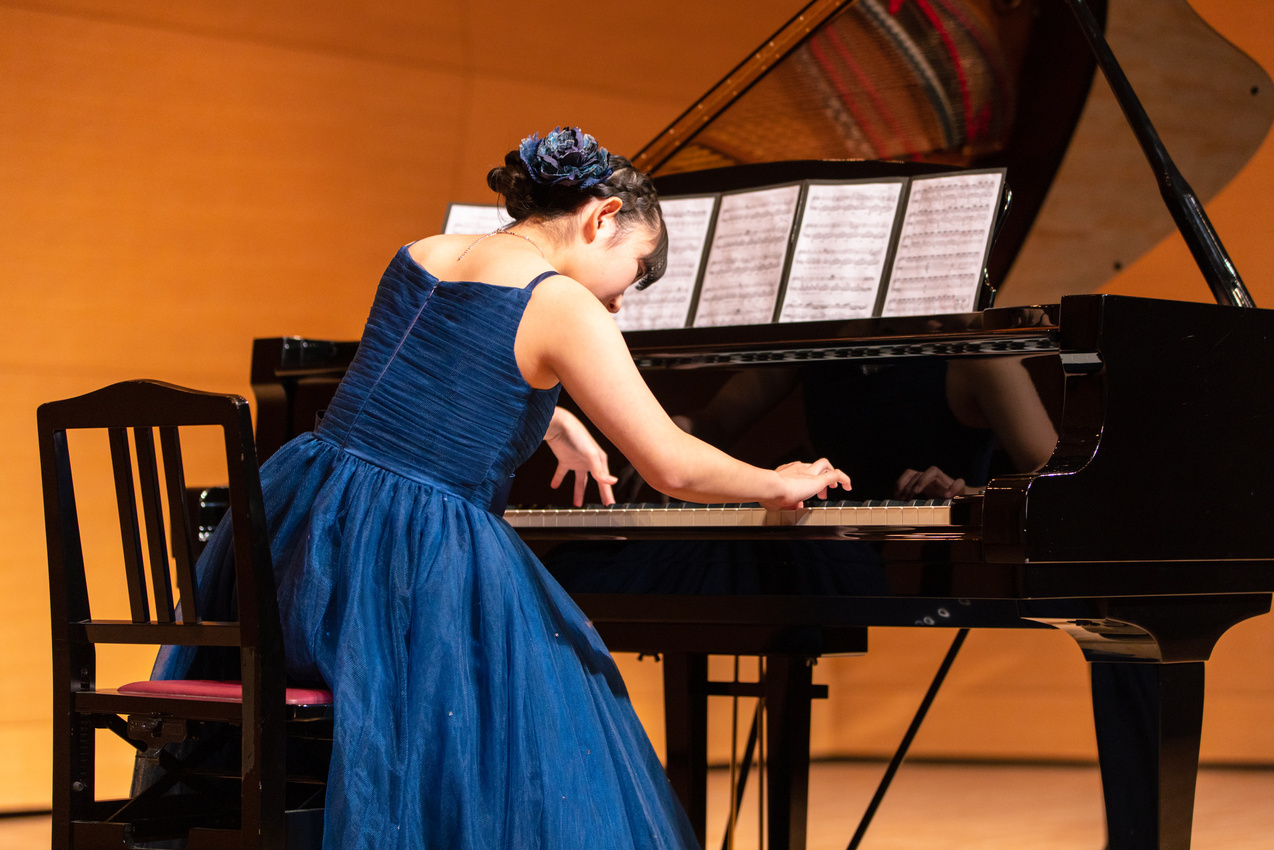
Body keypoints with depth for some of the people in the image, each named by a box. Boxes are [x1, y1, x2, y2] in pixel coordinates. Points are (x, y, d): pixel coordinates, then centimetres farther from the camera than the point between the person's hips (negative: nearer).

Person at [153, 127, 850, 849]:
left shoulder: (421, 254, 16)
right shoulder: (563, 305, -8)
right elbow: (672, 467, -10)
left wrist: (560, 424, 53)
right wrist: (779, 485, 8)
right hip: (417, 561, -7)